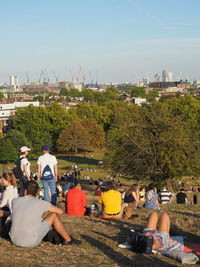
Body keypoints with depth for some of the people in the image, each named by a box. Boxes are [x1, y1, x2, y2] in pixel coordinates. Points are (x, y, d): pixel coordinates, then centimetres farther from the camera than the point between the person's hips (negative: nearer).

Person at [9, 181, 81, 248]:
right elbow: (60, 212, 7)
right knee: (53, 215, 9)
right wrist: (54, 219, 30)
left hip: (14, 241, 4)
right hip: (32, 243, -4)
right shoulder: (41, 203, -5)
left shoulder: (15, 201, 3)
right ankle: (68, 239, 24)